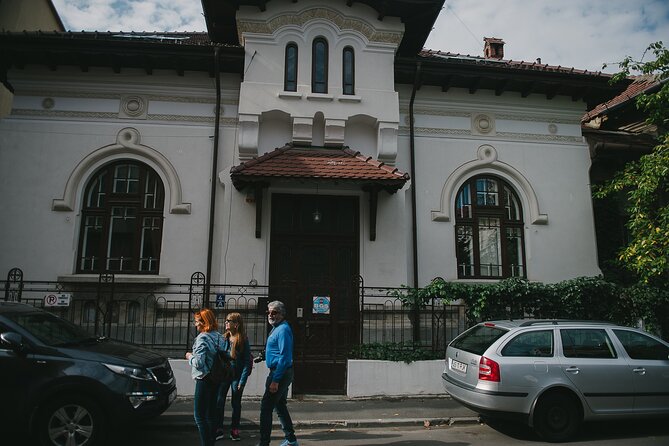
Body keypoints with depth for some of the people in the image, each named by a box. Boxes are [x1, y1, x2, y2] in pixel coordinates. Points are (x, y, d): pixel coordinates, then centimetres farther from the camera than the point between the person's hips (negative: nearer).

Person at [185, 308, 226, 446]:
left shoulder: (202, 338, -16)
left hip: (204, 379, -8)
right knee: (212, 412, 16)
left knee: (199, 414, -1)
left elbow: (199, 363, -22)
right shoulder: (220, 337, 7)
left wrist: (190, 357, -2)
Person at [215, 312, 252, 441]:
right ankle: (218, 430, 14)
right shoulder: (223, 338, 2)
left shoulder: (243, 340, -9)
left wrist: (242, 380, -15)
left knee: (236, 403, 8)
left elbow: (247, 361, -10)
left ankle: (234, 430, 21)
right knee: (219, 401, 1)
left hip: (237, 376, -3)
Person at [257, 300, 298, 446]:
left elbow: (284, 357, -24)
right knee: (280, 406, 18)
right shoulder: (276, 328, 14)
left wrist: (275, 380, -25)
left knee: (266, 407, -7)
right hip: (281, 373, 11)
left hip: (280, 373, -11)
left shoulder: (283, 330, -18)